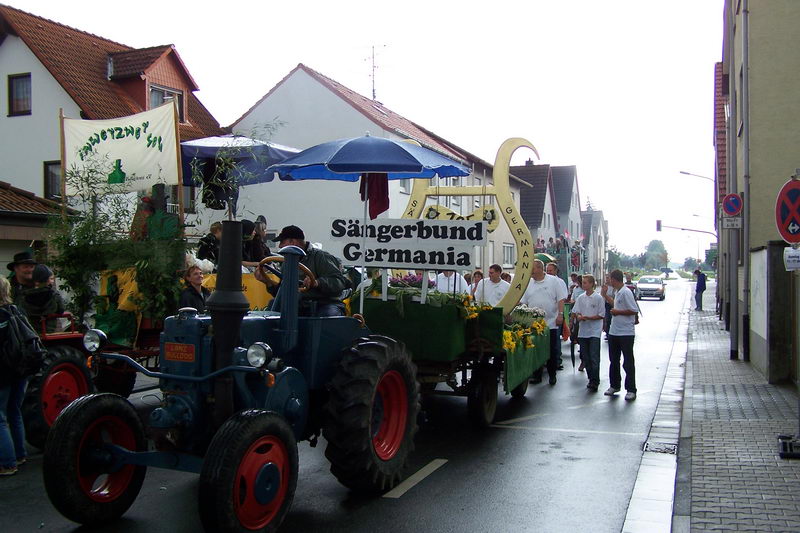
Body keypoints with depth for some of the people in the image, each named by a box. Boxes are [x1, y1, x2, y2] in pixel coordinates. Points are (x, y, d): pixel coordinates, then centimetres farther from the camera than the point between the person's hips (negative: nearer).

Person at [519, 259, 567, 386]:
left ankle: (552, 375, 17)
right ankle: (537, 375, 16)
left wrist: (560, 315, -14)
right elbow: (523, 302, 11)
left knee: (553, 351, 5)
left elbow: (561, 299, -5)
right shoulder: (528, 284, 8)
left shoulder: (554, 281, -3)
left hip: (551, 323, -3)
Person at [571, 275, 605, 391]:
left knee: (594, 358, -7)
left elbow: (601, 315, -6)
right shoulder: (581, 297, 8)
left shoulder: (598, 298, -6)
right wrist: (578, 316, -12)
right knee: (586, 358, 9)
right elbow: (575, 312, 9)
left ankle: (595, 382, -4)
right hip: (583, 331, 5)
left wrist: (588, 318, -15)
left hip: (594, 332, -5)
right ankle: (591, 379, 20)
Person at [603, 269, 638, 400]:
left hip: (626, 333, -9)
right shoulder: (617, 292, 11)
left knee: (628, 362, -1)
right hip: (614, 332, 9)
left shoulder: (626, 292, -18)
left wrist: (618, 312, -14)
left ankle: (631, 390, 5)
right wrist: (605, 295, 29)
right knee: (614, 360, 16)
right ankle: (614, 385, 28)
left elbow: (634, 311, -21)